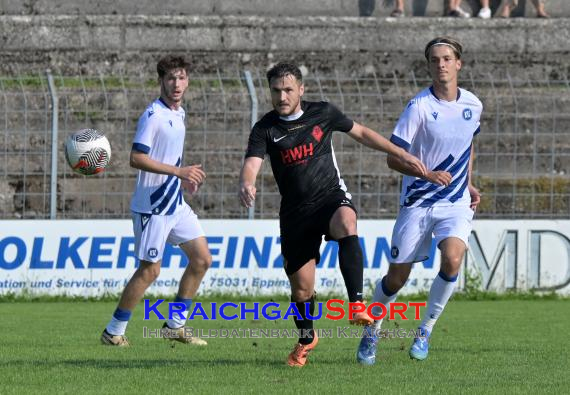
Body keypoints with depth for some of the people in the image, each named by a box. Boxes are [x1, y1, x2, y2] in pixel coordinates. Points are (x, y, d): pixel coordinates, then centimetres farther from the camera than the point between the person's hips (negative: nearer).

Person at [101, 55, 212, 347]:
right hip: (152, 206, -9)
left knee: (202, 259, 8)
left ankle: (175, 325, 17)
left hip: (175, 204, 9)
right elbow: (137, 158, -24)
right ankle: (114, 332, 6)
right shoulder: (153, 116, -17)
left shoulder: (178, 114, 12)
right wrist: (179, 171, -26)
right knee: (149, 270, -5)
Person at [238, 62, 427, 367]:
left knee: (346, 223, -38)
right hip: (295, 210, 1)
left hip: (331, 196, -1)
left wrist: (401, 154, 13)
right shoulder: (265, 129, -5)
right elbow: (251, 164, -20)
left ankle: (357, 305, -45)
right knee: (301, 286, 3)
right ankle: (306, 338, 34)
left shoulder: (322, 113, 0)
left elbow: (361, 133, 14)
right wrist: (246, 184, -45)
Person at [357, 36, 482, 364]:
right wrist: (428, 174, -26)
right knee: (397, 277, 3)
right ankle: (372, 332, 29)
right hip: (418, 202, -2)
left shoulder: (473, 105, 2)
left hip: (456, 203, 2)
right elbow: (393, 158, -12)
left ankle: (426, 331, -5)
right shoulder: (420, 107, -13)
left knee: (452, 260, -24)